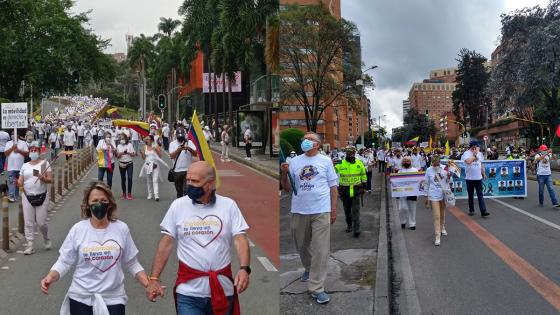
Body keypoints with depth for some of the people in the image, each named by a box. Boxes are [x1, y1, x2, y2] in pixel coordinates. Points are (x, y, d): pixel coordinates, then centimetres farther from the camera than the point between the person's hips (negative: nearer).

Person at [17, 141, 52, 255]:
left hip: (42, 196, -3)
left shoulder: (44, 163, 1)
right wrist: (17, 182, -15)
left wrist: (43, 178, -24)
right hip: (27, 196, 3)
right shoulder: (25, 165, 10)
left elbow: (50, 179, -4)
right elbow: (20, 182, 7)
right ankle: (29, 247, 7)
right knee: (28, 223, 1)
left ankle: (46, 238, 28)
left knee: (41, 222, -2)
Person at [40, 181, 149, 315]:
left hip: (113, 299, 0)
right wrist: (50, 277, -22)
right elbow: (64, 262, -3)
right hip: (81, 298, 0)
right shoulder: (77, 230, -6)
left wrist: (149, 285, -10)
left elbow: (131, 264, 1)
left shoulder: (121, 229, -4)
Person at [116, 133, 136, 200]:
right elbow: (117, 156, 6)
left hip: (129, 164, -2)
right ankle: (124, 193, 15)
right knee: (123, 179, 6)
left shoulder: (129, 145, 0)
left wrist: (128, 153, -20)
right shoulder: (119, 146, 6)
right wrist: (121, 153, -14)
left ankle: (129, 194, -2)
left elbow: (134, 154, -3)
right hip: (122, 164, 2)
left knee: (130, 178, -10)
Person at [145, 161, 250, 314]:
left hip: (222, 289, 1)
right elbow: (166, 244, 3)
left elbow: (240, 239, -7)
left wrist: (244, 269, -23)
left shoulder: (228, 205, -2)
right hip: (188, 291, 0)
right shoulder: (178, 205, 1)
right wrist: (154, 279, -2)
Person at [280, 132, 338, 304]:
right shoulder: (294, 161, 7)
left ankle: (316, 288, 0)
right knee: (302, 245, 17)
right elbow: (287, 189, 8)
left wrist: (333, 209, 3)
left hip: (321, 211, -2)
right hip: (299, 211, 3)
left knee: (320, 250, -5)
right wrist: (284, 173, -10)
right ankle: (309, 268, 44)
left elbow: (333, 186, 7)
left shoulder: (325, 161, 4)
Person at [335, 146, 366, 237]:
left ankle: (356, 229, -3)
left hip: (356, 190, -1)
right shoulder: (341, 163, -2)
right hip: (345, 190, 1)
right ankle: (349, 225, 32)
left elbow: (363, 175, 14)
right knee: (347, 210, 14)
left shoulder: (359, 163, 3)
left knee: (355, 210, -4)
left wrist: (363, 186, 15)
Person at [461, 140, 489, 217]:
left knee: (480, 195, -1)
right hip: (469, 178, -3)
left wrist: (484, 173, 16)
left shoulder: (479, 153, 9)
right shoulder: (466, 153, -9)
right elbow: (468, 161, -28)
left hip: (478, 178, 3)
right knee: (471, 195, 9)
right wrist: (475, 154, -17)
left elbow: (481, 164, 19)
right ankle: (471, 210, 22)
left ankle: (483, 211, -5)